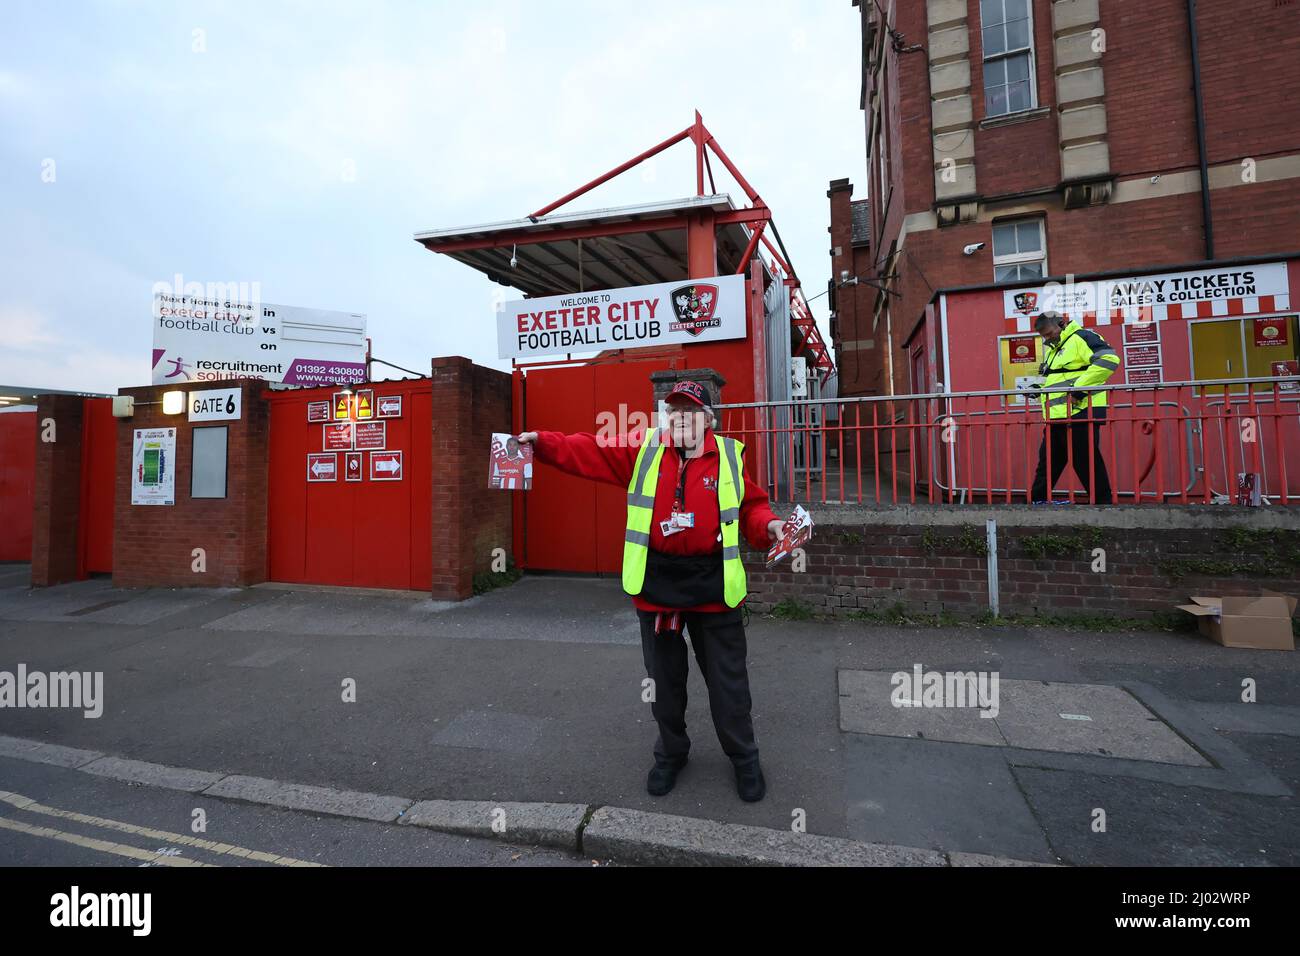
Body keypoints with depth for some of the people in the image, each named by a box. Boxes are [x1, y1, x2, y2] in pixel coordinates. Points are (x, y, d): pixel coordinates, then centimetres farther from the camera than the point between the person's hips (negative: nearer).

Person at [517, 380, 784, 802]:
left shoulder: (729, 455, 0)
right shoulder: (643, 449, 0)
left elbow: (752, 505, 7)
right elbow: (588, 451, -5)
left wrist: (767, 525, -12)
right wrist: (541, 442, -16)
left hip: (714, 585, -1)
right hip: (656, 581, 1)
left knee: (728, 681, 11)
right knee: (664, 678, 18)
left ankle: (744, 759, 37)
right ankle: (671, 753, 43)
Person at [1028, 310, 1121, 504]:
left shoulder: (1081, 337, -6)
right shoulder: (1053, 349, 23)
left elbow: (1108, 359, -21)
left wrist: (1079, 388, -23)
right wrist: (1040, 389, 13)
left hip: (1080, 414, -9)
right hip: (1056, 417, 9)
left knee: (1088, 463, -3)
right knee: (1047, 462, 11)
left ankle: (1104, 502, 6)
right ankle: (1036, 501, 18)